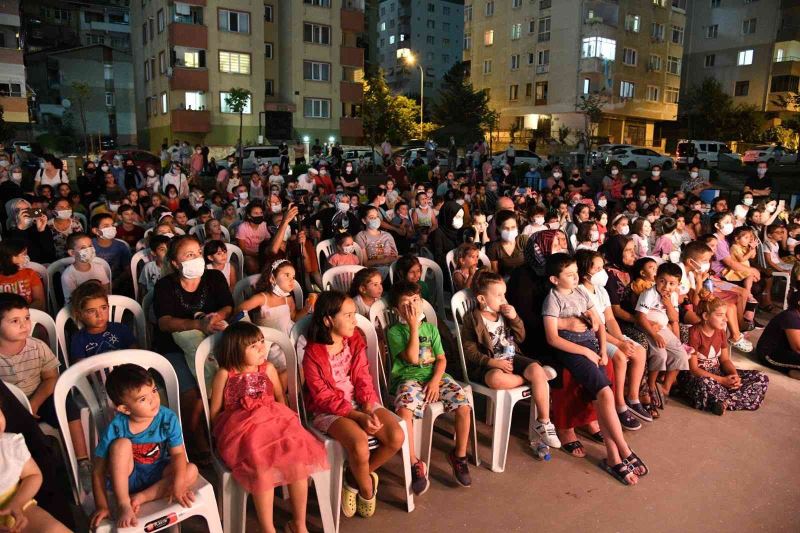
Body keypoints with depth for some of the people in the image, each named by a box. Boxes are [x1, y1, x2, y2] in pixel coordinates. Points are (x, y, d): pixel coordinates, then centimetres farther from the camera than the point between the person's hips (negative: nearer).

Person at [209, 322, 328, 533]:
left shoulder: (268, 369, 7)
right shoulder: (225, 375, -1)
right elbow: (215, 411, 6)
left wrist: (282, 420, 2)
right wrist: (226, 432, -5)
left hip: (273, 421, 3)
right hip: (242, 428, -3)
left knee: (298, 457, -20)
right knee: (262, 464, -31)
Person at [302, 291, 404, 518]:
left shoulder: (355, 341, 3)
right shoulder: (312, 354, -12)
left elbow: (363, 380, 2)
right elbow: (324, 398, -14)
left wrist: (369, 410, -17)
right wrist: (359, 416, -23)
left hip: (360, 403, 5)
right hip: (328, 411, -5)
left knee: (397, 437, -17)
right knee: (360, 444, -32)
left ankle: (354, 477, 6)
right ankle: (367, 489, 2)